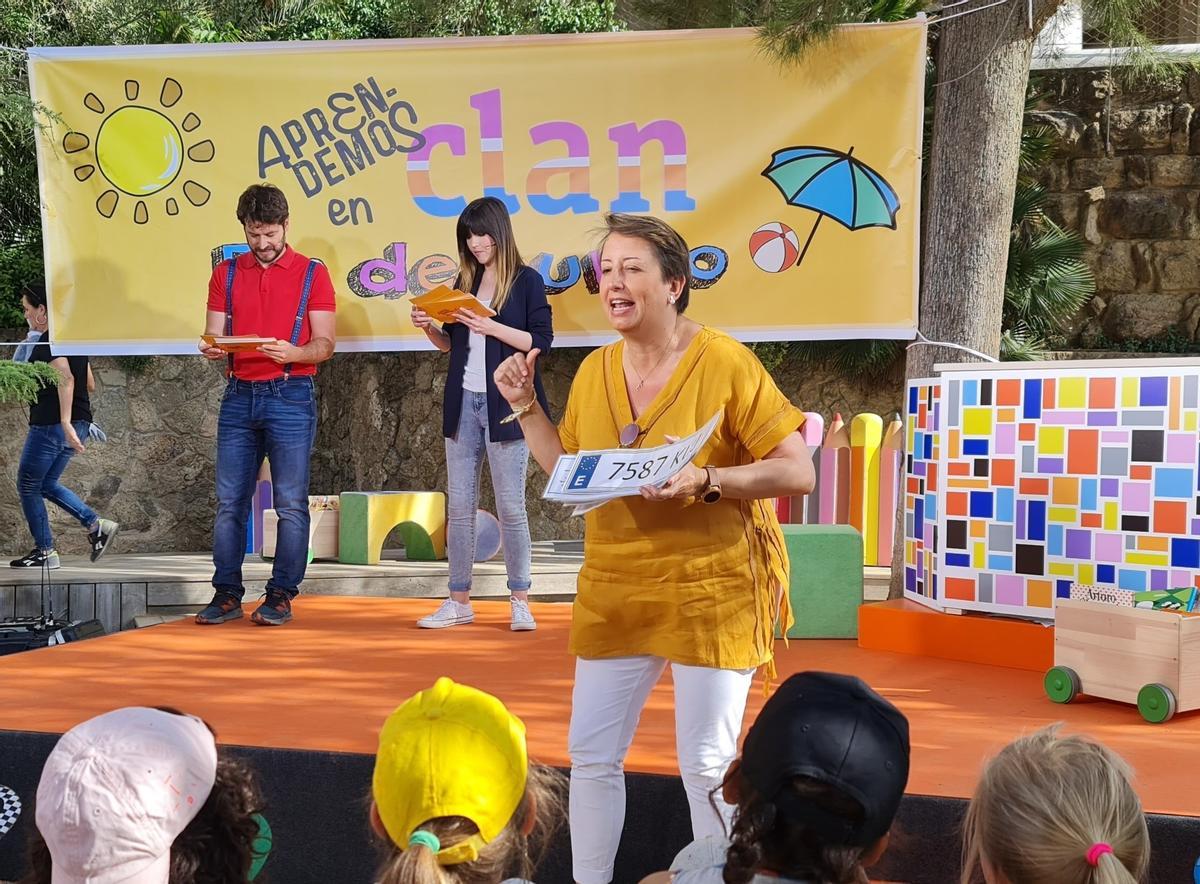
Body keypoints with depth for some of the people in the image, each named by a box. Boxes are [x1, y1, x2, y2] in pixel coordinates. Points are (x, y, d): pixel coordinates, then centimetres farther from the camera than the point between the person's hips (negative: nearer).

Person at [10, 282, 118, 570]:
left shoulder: (48, 341, -13)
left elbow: (65, 378, -27)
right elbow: (90, 384, 18)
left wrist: (65, 422, -33)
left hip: (51, 424, -9)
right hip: (78, 423, 9)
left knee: (28, 486, 4)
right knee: (47, 484, 19)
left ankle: (44, 552, 6)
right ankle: (97, 526, 6)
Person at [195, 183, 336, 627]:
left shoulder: (312, 273, 3)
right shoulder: (226, 274, 12)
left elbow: (325, 344, -1)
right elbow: (214, 336, 11)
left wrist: (292, 353, -21)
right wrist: (211, 349, -12)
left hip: (290, 395, -3)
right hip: (239, 395, 3)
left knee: (290, 502, -3)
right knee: (229, 501, 3)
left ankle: (281, 595, 4)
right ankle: (226, 594, 9)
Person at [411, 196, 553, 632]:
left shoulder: (526, 281, -3)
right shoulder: (465, 281, 13)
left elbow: (541, 341, -11)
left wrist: (492, 327, -19)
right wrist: (428, 327, 0)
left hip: (505, 404, -5)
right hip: (463, 403, 5)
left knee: (510, 505, -2)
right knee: (459, 505, 5)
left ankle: (520, 602, 7)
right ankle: (459, 601, 12)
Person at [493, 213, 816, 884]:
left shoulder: (725, 362, -13)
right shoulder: (595, 370, 4)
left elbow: (798, 473, -14)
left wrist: (706, 480, -26)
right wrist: (525, 405, 5)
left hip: (711, 591, -5)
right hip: (614, 593, 5)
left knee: (707, 767, 1)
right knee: (592, 757, 10)